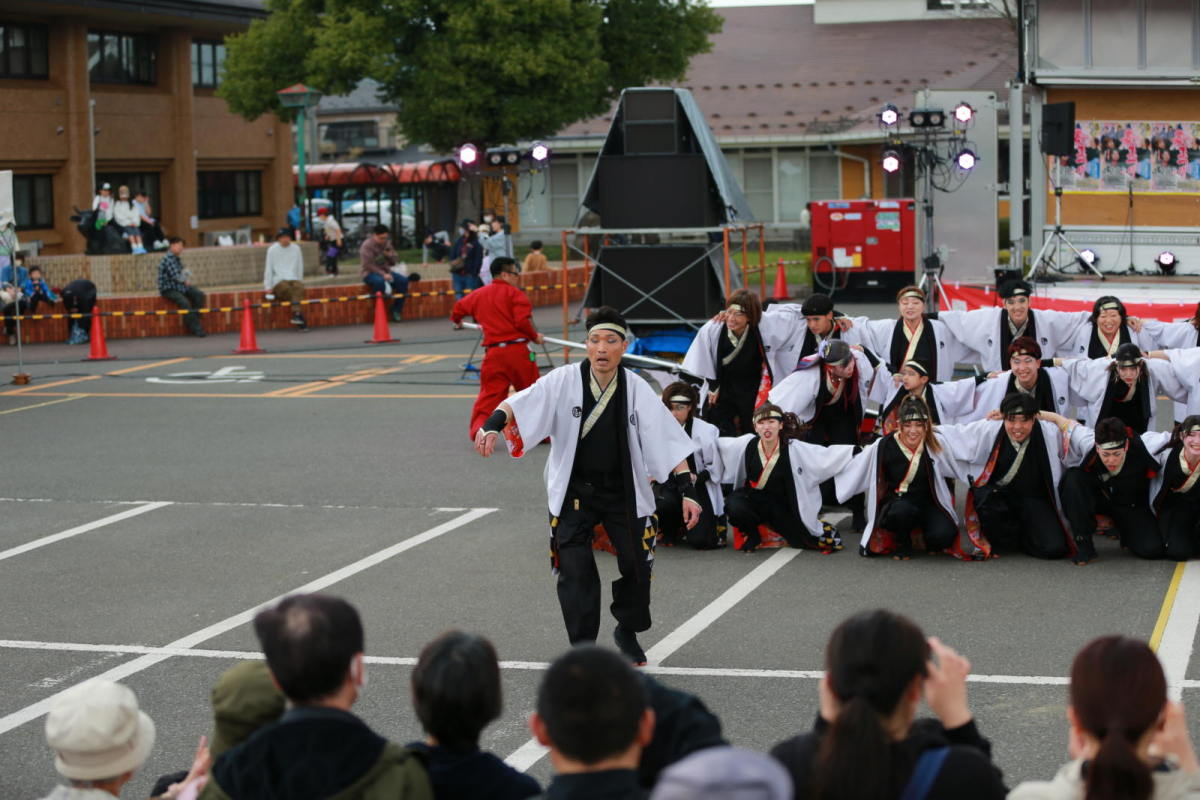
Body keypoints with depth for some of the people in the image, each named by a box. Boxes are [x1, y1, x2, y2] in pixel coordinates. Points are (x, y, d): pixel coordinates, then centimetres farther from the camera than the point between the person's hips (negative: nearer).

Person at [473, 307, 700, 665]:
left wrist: (688, 492, -14)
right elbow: (520, 403, -18)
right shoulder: (564, 381, -10)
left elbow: (669, 442, -7)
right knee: (575, 571, -6)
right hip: (573, 491, -1)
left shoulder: (636, 390, -7)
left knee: (636, 565, 6)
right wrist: (492, 425, -39)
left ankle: (627, 632, 34)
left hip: (623, 491, 1)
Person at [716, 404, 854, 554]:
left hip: (781, 505, -1)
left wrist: (854, 451, -28)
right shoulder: (748, 444, -13)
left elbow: (826, 455, -20)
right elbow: (716, 444, 3)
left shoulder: (793, 448, -17)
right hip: (753, 499, 1)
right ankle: (752, 535, 3)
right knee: (735, 508, -32)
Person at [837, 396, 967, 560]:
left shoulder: (936, 443, -9)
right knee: (901, 510, -39)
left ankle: (927, 538, 12)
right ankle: (902, 544, -3)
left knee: (943, 535, -29)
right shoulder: (884, 447, -15)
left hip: (929, 503, 1)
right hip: (896, 502, -1)